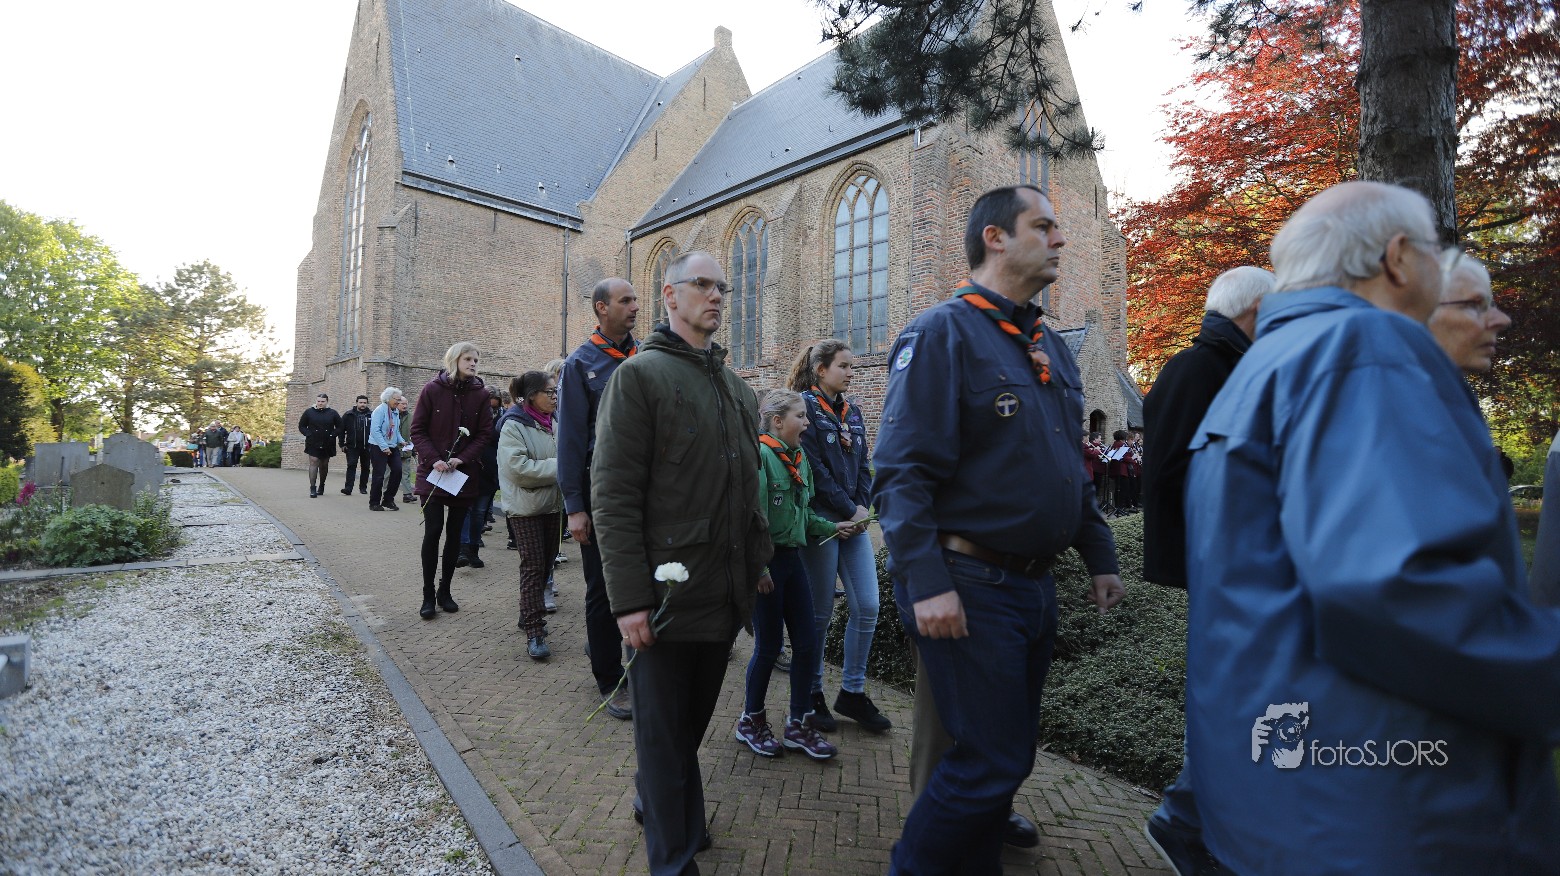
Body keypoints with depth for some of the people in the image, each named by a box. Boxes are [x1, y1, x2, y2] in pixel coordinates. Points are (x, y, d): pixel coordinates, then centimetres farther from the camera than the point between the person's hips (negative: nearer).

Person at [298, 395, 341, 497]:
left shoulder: (332, 413, 2)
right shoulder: (309, 412, 1)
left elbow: (340, 427, 6)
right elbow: (301, 426, 8)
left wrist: (332, 435, -8)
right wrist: (308, 434, -7)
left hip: (327, 444, 1)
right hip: (313, 444, -1)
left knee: (324, 465, 12)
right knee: (313, 463, -11)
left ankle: (321, 486, 27)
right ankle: (313, 488, -13)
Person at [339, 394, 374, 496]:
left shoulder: (371, 415, 0)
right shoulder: (348, 415, 2)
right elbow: (341, 430, 5)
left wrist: (374, 444, -6)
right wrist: (342, 444, 0)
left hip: (367, 447, 1)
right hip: (352, 446, -1)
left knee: (365, 467, 9)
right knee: (351, 466, -7)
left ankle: (363, 487, 21)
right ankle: (348, 488, -9)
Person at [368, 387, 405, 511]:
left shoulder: (396, 412, 10)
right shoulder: (380, 410, -13)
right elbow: (375, 430, -19)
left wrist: (401, 440, 2)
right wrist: (384, 447, -22)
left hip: (392, 447, 7)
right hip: (378, 447, -7)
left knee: (397, 470, -2)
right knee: (379, 475, -3)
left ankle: (388, 500, 11)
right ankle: (374, 503, 10)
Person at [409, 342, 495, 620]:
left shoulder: (480, 393, 1)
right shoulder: (433, 389, -3)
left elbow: (485, 434, 0)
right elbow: (417, 430, -2)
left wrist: (462, 459, -13)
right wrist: (433, 460, -15)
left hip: (465, 474, 2)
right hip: (432, 472, -2)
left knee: (454, 533, 8)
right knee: (433, 531, -4)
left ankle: (445, 591, 21)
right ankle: (428, 595, 8)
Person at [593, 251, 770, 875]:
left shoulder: (738, 389, 15)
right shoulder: (639, 374, -7)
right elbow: (613, 495, -14)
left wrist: (757, 567, 13)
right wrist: (630, 597, -18)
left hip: (726, 597, 7)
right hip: (668, 595, -7)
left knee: (693, 722, 22)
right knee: (664, 732, 8)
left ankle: (659, 801, 47)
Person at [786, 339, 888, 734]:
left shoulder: (852, 412, 14)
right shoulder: (806, 406, -8)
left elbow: (863, 465, 14)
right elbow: (815, 469, -15)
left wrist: (863, 506, -1)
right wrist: (849, 511, -11)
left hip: (853, 521, 7)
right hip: (820, 520, -7)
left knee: (867, 606, 4)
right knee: (820, 612, 3)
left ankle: (852, 692, 21)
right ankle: (811, 694, 22)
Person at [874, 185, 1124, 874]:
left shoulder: (1049, 345, 15)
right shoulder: (943, 332, -11)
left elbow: (1070, 469, 20)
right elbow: (902, 473, -19)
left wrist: (1099, 556, 16)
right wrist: (927, 582, -24)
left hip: (1034, 586, 8)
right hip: (970, 588, -8)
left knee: (1008, 755, 18)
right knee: (991, 761, -1)